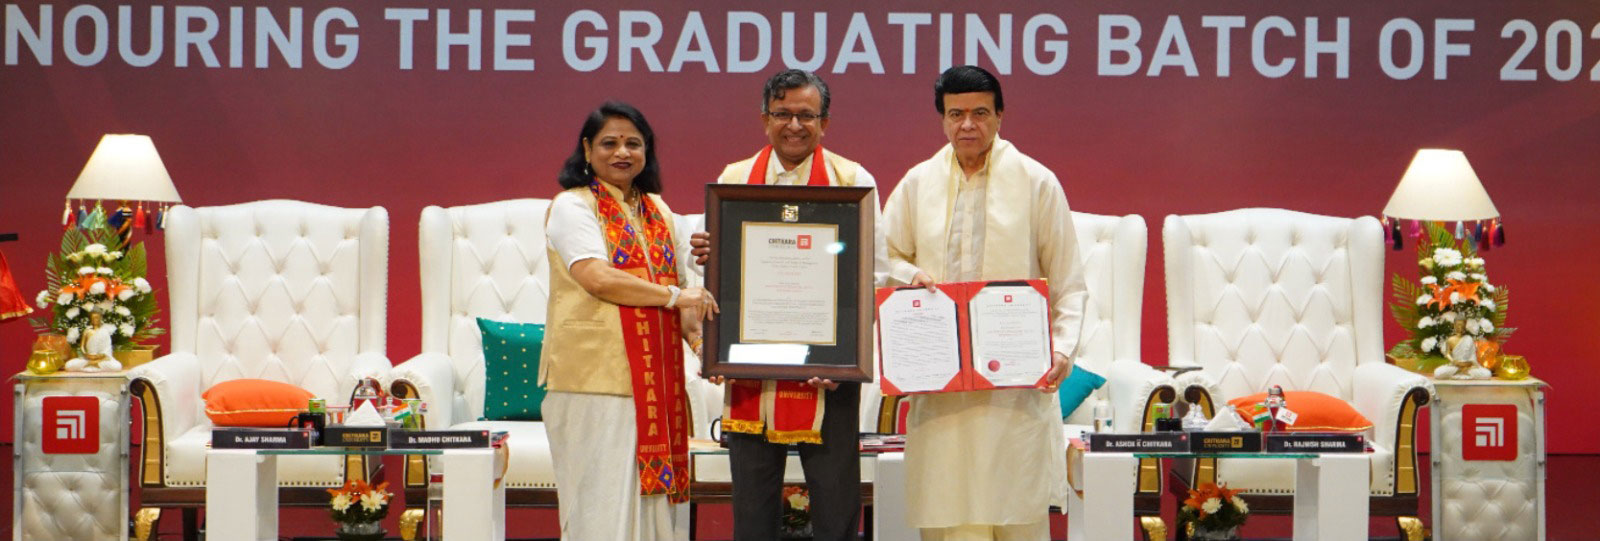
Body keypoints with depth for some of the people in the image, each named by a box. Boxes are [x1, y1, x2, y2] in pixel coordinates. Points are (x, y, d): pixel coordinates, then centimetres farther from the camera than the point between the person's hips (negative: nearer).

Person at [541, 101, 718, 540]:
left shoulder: (658, 212, 18)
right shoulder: (572, 207, -2)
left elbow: (681, 285, 20)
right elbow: (598, 277, -16)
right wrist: (673, 296, -11)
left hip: (655, 381, 6)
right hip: (594, 378, -6)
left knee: (650, 496, 4)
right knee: (603, 503, -6)